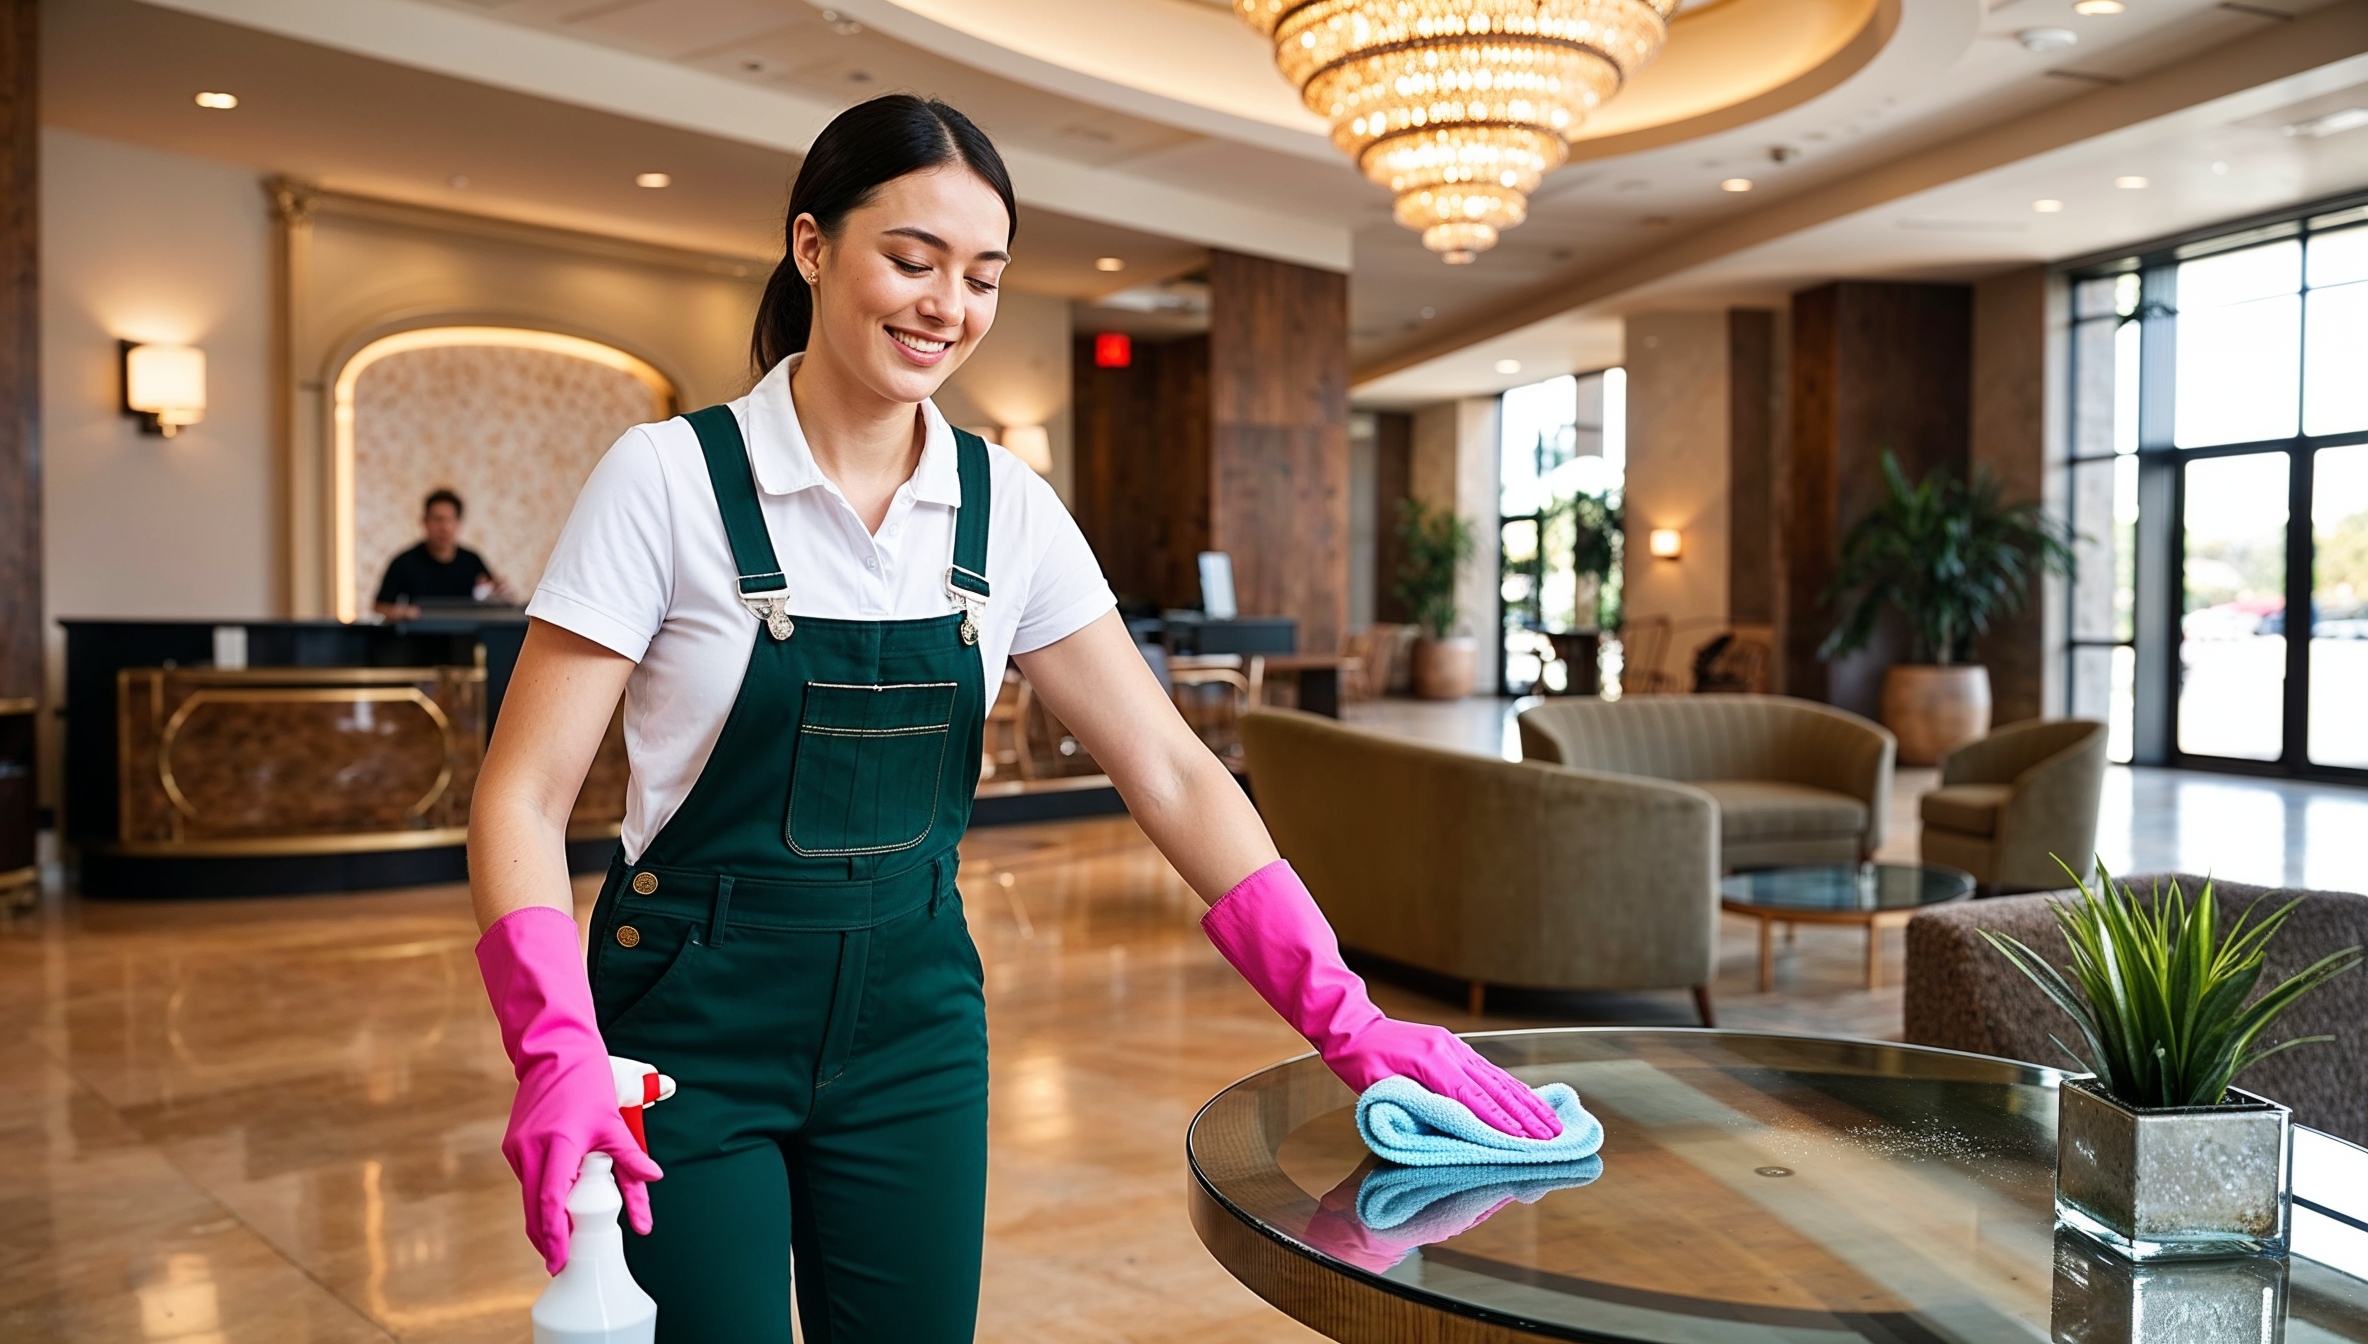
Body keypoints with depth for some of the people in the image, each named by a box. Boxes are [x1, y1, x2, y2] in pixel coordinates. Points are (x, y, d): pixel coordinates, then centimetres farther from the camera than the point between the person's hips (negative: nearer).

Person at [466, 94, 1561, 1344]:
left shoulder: (1008, 508, -2)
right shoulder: (669, 478, -13)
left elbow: (1168, 770, -4)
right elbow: (523, 795, -12)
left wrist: (1344, 1017, -12)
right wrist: (559, 1058, -28)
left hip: (917, 1025, 4)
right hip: (693, 1026, -3)